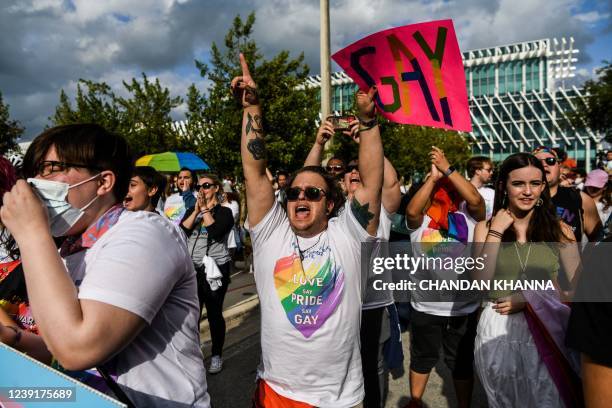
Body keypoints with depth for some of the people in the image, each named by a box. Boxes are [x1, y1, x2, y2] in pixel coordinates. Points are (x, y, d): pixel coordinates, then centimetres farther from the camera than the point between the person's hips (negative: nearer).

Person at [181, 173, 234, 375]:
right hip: (192, 268, 4)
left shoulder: (224, 212, -1)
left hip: (215, 268, -4)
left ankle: (216, 355, 18)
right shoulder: (192, 210, 12)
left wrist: (205, 209, -10)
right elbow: (182, 231, -3)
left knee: (214, 313, 4)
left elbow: (216, 232, -18)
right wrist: (197, 210, -9)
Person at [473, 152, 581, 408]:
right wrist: (496, 232, -15)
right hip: (499, 330, 0)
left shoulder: (559, 230, -1)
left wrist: (530, 300, -15)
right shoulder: (485, 227, -2)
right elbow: (481, 283, -14)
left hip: (546, 329, 0)